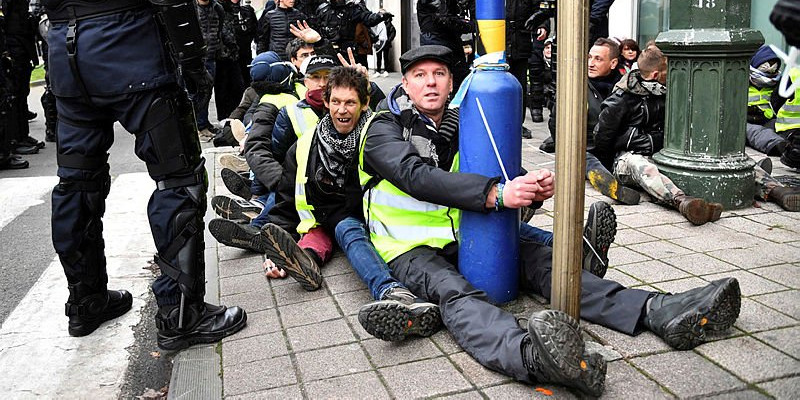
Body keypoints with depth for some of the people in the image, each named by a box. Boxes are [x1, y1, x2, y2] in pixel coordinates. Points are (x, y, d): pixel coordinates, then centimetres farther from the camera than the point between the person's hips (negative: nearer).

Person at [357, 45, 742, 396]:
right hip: (413, 250, -6)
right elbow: (419, 178, -25)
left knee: (541, 259, -15)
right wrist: (496, 193, -37)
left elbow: (496, 176, 4)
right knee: (454, 291, -36)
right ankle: (534, 356, -68)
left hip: (465, 237, 6)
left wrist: (532, 188, -22)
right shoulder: (385, 130, -6)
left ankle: (658, 311, -27)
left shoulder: (461, 126, 12)